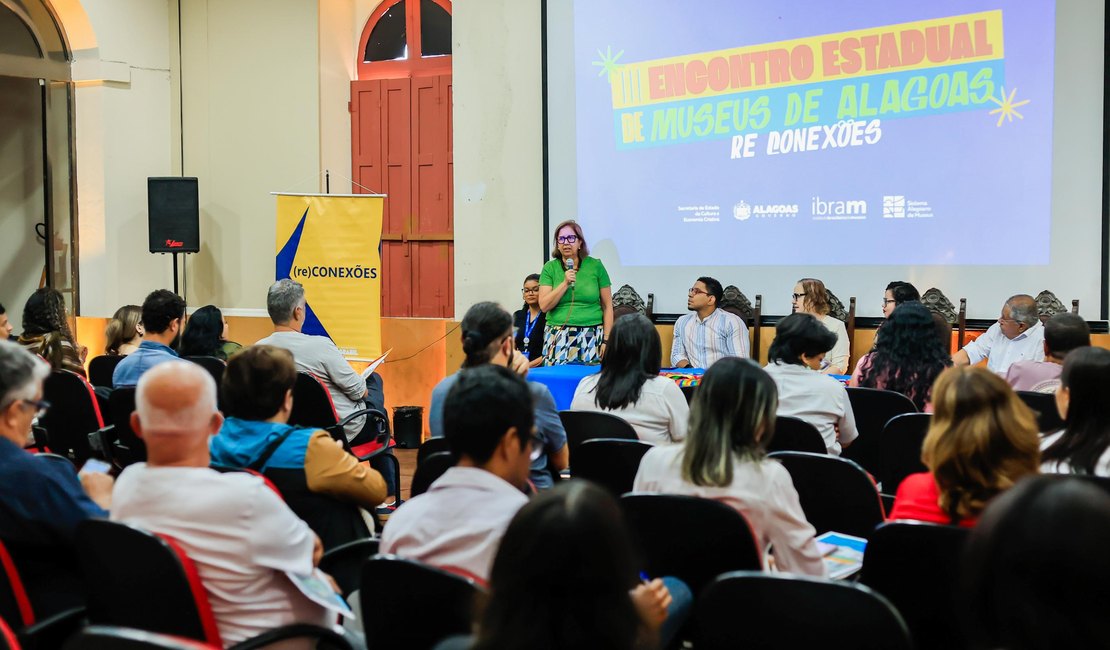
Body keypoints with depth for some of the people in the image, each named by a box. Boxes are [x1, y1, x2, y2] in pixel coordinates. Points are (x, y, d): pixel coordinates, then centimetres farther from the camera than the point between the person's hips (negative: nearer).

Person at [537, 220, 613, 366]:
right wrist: (565, 283, -10)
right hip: (559, 339, 1)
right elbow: (544, 306, 0)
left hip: (591, 339, 0)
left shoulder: (596, 266, 5)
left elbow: (607, 306, 4)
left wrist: (606, 340, -2)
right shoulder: (550, 268, 7)